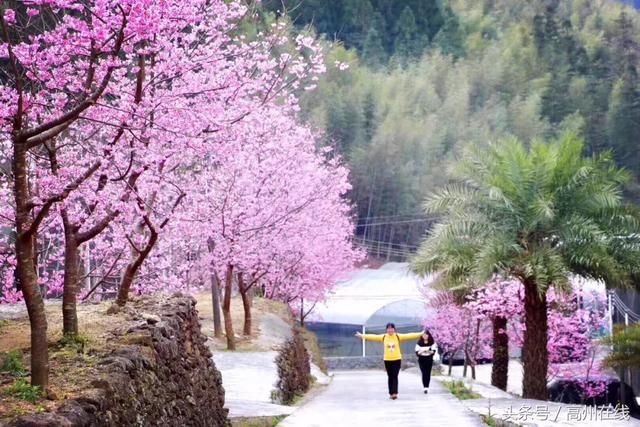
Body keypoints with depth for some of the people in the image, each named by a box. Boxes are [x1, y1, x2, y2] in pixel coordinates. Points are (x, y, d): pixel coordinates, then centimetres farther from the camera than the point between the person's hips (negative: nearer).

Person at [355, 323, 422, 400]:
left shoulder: (398, 336, -3)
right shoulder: (383, 337, 1)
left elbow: (409, 336, -7)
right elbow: (373, 337, 2)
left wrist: (421, 334, -13)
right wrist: (362, 336, -1)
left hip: (397, 359, -2)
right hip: (387, 360, 2)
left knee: (395, 376, -7)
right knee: (390, 377, 8)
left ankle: (395, 393, -11)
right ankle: (391, 393, 14)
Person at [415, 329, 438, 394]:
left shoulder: (432, 343, 1)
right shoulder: (419, 343, -1)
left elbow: (434, 351, -4)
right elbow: (417, 352, -3)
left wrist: (430, 351, -24)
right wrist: (421, 351, -22)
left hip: (429, 359, 1)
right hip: (421, 359, -1)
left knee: (428, 373, 2)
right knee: (424, 373, -9)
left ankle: (427, 387, 13)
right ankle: (425, 387, -13)